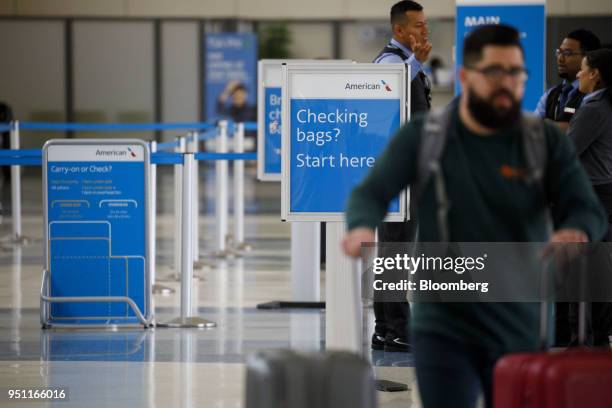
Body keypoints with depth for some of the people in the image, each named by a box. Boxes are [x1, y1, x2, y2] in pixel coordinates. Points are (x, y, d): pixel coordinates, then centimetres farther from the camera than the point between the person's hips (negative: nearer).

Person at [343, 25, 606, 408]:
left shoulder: (547, 142, 2)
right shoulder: (422, 137, 1)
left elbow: (587, 209, -6)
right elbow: (371, 193, -5)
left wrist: (574, 233, -32)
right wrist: (362, 228, -30)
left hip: (519, 328, 1)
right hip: (444, 328, -1)